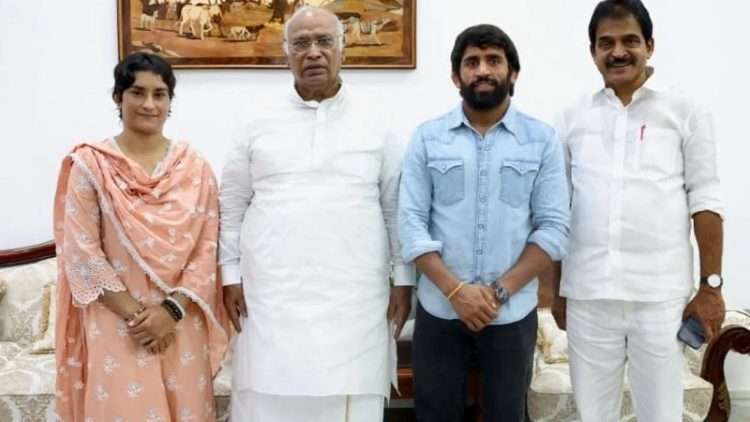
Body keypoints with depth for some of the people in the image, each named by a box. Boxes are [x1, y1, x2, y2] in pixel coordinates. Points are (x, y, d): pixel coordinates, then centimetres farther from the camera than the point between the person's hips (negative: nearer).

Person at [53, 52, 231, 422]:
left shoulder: (195, 167, 3)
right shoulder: (90, 164, -4)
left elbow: (208, 249, 0)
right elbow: (82, 252, -7)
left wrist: (172, 309, -10)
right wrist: (134, 314, -11)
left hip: (182, 323, 2)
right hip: (114, 323, -2)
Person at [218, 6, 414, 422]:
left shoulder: (377, 124, 4)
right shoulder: (260, 125, 6)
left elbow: (397, 208, 4)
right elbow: (232, 206, 9)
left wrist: (403, 280, 1)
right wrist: (231, 275, 4)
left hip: (354, 295, 0)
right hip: (273, 294, 1)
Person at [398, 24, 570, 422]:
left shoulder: (542, 139, 1)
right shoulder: (427, 137, 2)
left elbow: (553, 228, -4)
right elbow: (411, 223, -4)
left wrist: (500, 291, -13)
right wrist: (455, 291, -14)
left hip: (513, 313, 0)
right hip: (439, 310, 0)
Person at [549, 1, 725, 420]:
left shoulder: (685, 112, 2)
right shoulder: (573, 118, 8)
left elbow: (705, 202, 1)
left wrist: (711, 285, -4)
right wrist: (556, 289, 9)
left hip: (660, 296, -2)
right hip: (587, 295, 2)